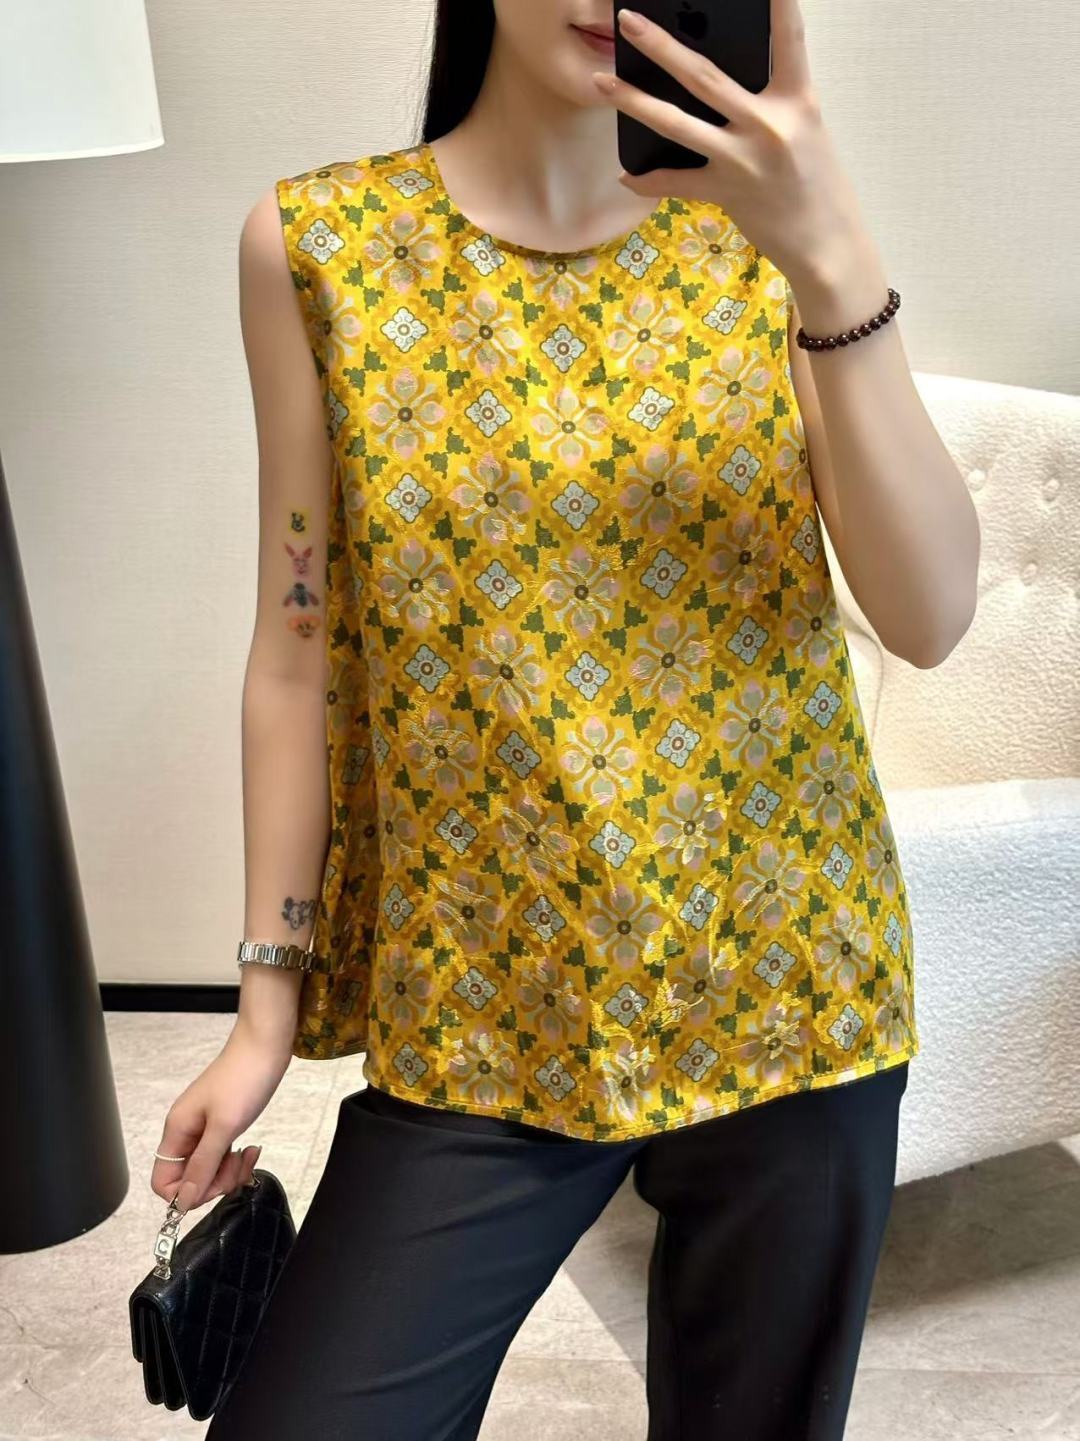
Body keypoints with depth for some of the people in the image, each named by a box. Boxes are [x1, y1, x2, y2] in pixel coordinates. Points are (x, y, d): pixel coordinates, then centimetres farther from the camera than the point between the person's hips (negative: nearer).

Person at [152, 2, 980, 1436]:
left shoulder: (758, 227, -1)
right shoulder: (317, 243, -2)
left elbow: (932, 618, -11)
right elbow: (298, 649, 0)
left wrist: (836, 265, -23)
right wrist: (271, 998, 2)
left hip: (788, 984, 1)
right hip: (479, 1017, 0)